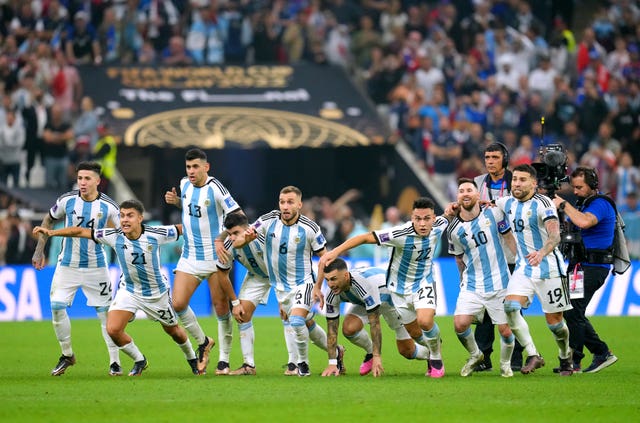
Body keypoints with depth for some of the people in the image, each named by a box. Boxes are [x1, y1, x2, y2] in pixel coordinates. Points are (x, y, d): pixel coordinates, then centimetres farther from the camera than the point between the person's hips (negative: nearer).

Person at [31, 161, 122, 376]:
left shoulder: (108, 206, -10)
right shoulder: (67, 200, -7)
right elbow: (48, 221, 10)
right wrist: (39, 251, 8)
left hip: (96, 267, -2)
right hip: (68, 265, 2)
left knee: (105, 312, -4)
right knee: (57, 308, -6)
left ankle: (115, 361, 6)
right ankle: (67, 355, 15)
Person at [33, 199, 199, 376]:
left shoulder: (156, 234, -24)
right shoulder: (115, 236, -20)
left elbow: (183, 228, -11)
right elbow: (81, 231, -16)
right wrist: (51, 232, -20)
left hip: (157, 292, -1)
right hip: (129, 290, 1)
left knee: (173, 331, 15)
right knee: (113, 329, -16)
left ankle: (192, 358, 47)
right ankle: (139, 361, 10)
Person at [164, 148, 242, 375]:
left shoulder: (215, 188, -14)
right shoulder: (184, 185, 5)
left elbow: (238, 216, -15)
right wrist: (175, 201, 6)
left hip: (216, 258, -5)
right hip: (190, 258, 5)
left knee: (221, 308, -2)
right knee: (178, 303, -8)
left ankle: (224, 360, 11)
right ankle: (203, 342, 16)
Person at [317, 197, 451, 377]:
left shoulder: (439, 225, -17)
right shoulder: (400, 234, -32)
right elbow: (365, 238, -30)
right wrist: (335, 252, -35)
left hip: (423, 282, 1)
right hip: (400, 286, -1)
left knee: (425, 321, -25)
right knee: (415, 333, 11)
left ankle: (436, 356, 3)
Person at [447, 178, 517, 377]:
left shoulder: (493, 213, -6)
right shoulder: (454, 229, -3)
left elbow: (509, 239, 4)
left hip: (500, 284, -1)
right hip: (472, 286, 1)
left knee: (505, 330, -1)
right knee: (460, 324, -15)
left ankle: (505, 364, 28)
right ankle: (475, 356, 14)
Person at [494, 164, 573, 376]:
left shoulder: (543, 203, -15)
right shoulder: (508, 203, 6)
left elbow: (554, 235, -28)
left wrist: (542, 253, -47)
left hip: (548, 269, -5)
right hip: (523, 268, 5)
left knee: (554, 322, 1)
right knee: (510, 307, -19)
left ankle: (565, 358, 28)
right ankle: (533, 356, -13)